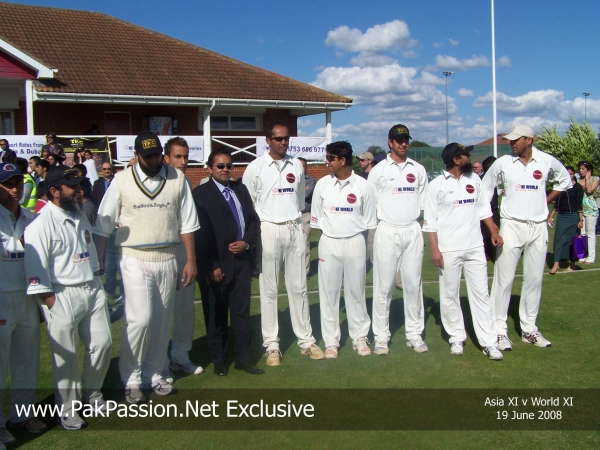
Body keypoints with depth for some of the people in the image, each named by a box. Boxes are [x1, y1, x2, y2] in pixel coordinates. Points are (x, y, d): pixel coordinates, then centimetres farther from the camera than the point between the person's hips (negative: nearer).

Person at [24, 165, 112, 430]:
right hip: (63, 296, -7)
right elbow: (36, 265, -17)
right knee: (66, 355, 1)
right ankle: (66, 408, 18)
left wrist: (97, 283, 14)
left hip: (93, 290, 7)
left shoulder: (79, 216, 12)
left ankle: (90, 392, 32)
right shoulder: (42, 224, -14)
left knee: (102, 344, 11)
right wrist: (49, 301, -16)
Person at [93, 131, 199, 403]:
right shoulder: (122, 181, -4)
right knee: (140, 319, -10)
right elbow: (102, 226, -2)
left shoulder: (177, 179, 1)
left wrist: (191, 261, 3)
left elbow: (187, 222, 4)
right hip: (135, 260, -3)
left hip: (168, 259, 3)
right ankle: (131, 379, 9)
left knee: (161, 321, 10)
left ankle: (154, 374, 26)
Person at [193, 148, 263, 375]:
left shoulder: (240, 189, 11)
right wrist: (211, 266, -14)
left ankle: (243, 358, 19)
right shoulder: (200, 193, -5)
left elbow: (254, 219, 13)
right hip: (215, 265, -4)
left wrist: (247, 242, -6)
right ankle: (218, 359, 22)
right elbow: (200, 233, -10)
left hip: (241, 261, 4)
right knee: (216, 315, 8)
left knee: (242, 311, 9)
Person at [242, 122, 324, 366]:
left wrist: (297, 221, 12)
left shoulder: (296, 166, 9)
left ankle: (306, 341, 16)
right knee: (269, 290, 2)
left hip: (295, 229, 3)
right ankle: (272, 345, 10)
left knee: (298, 287, 8)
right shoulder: (255, 167, -2)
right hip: (268, 230, -3)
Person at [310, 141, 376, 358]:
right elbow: (316, 218, 6)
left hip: (355, 243, -1)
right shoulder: (322, 184, -2)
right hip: (329, 243, 1)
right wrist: (326, 231, 6)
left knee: (356, 292, 8)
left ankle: (359, 337, 20)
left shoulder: (362, 186, -4)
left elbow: (369, 220, 4)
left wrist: (358, 238, 4)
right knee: (329, 293, 4)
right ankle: (331, 341, 13)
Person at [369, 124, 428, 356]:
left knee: (413, 284, 6)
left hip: (413, 231, 3)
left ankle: (414, 334, 15)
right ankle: (381, 336, 7)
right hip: (387, 232, -3)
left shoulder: (418, 170, 10)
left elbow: (424, 202, 13)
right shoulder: (378, 170, 1)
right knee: (384, 286, 0)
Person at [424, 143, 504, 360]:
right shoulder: (437, 185, -5)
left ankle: (488, 342, 7)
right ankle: (456, 338, 20)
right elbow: (430, 220, -6)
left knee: (481, 294, 3)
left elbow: (483, 208, 17)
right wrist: (434, 249, -11)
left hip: (475, 247, 4)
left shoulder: (474, 179, 8)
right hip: (449, 250, -4)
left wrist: (494, 232, 9)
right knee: (450, 295, 5)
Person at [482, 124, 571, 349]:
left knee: (534, 279, 8)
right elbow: (485, 192, 6)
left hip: (538, 227, 3)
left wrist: (546, 200, 8)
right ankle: (499, 329, 4)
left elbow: (564, 180, 19)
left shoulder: (548, 162, 0)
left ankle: (529, 329, 20)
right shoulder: (502, 163, -4)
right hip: (512, 226, -2)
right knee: (504, 279, -3)